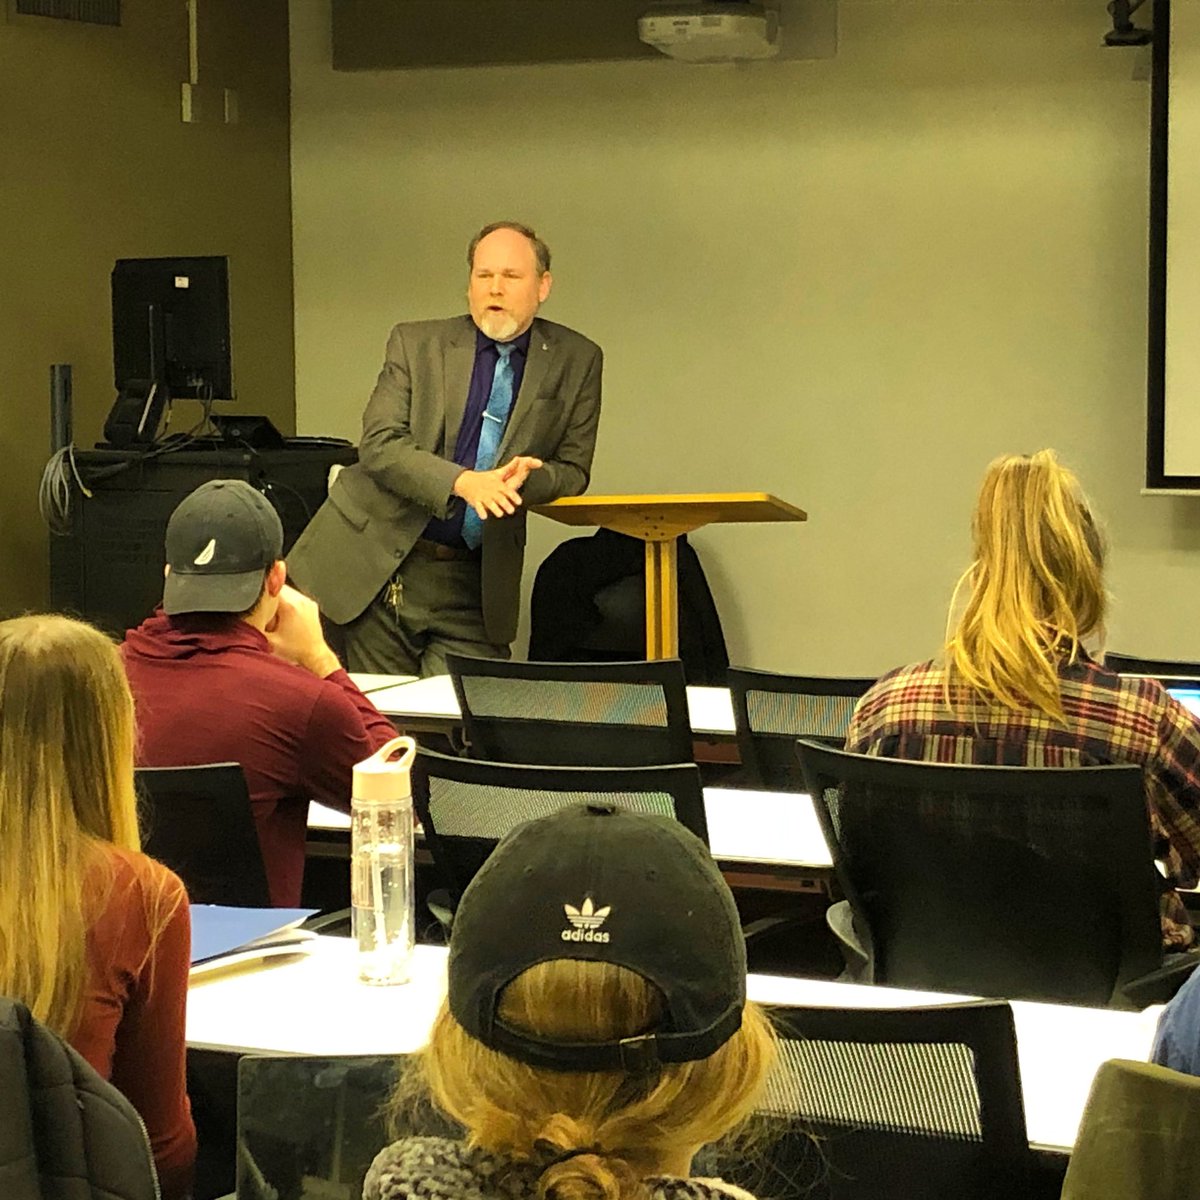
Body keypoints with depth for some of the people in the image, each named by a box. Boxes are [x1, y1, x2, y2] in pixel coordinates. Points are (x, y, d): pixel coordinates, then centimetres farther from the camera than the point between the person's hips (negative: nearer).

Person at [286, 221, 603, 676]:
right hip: (375, 563, 0)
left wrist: (524, 480, -19)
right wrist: (464, 481, -25)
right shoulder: (415, 343, 1)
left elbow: (573, 470, 6)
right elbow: (378, 445, -9)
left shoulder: (576, 361, 4)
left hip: (470, 585, 1)